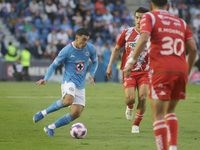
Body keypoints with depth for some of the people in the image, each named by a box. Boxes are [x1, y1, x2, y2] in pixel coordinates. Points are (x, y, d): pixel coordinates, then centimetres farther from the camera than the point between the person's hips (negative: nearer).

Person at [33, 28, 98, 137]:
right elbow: (54, 65, -2)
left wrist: (91, 75, 2)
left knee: (76, 113, -6)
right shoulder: (66, 50, -11)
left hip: (81, 85, 5)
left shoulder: (90, 48, 1)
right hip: (69, 80, -5)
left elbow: (95, 62, 20)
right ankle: (43, 113, -18)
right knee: (68, 100, -37)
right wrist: (46, 79, -16)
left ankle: (50, 128, 10)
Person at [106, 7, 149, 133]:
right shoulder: (127, 33, 1)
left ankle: (136, 124, 6)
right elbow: (117, 49, 12)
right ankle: (130, 107, 25)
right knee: (130, 99, -15)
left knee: (142, 98, -15)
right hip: (129, 72, 0)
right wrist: (110, 65, 5)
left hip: (144, 72, 0)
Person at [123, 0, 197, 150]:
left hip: (161, 70, -5)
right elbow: (193, 49, 12)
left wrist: (131, 62, -10)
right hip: (181, 70, 5)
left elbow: (144, 38, -12)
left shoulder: (150, 17, 8)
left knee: (158, 115, -3)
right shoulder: (181, 22, 21)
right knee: (170, 111, 22)